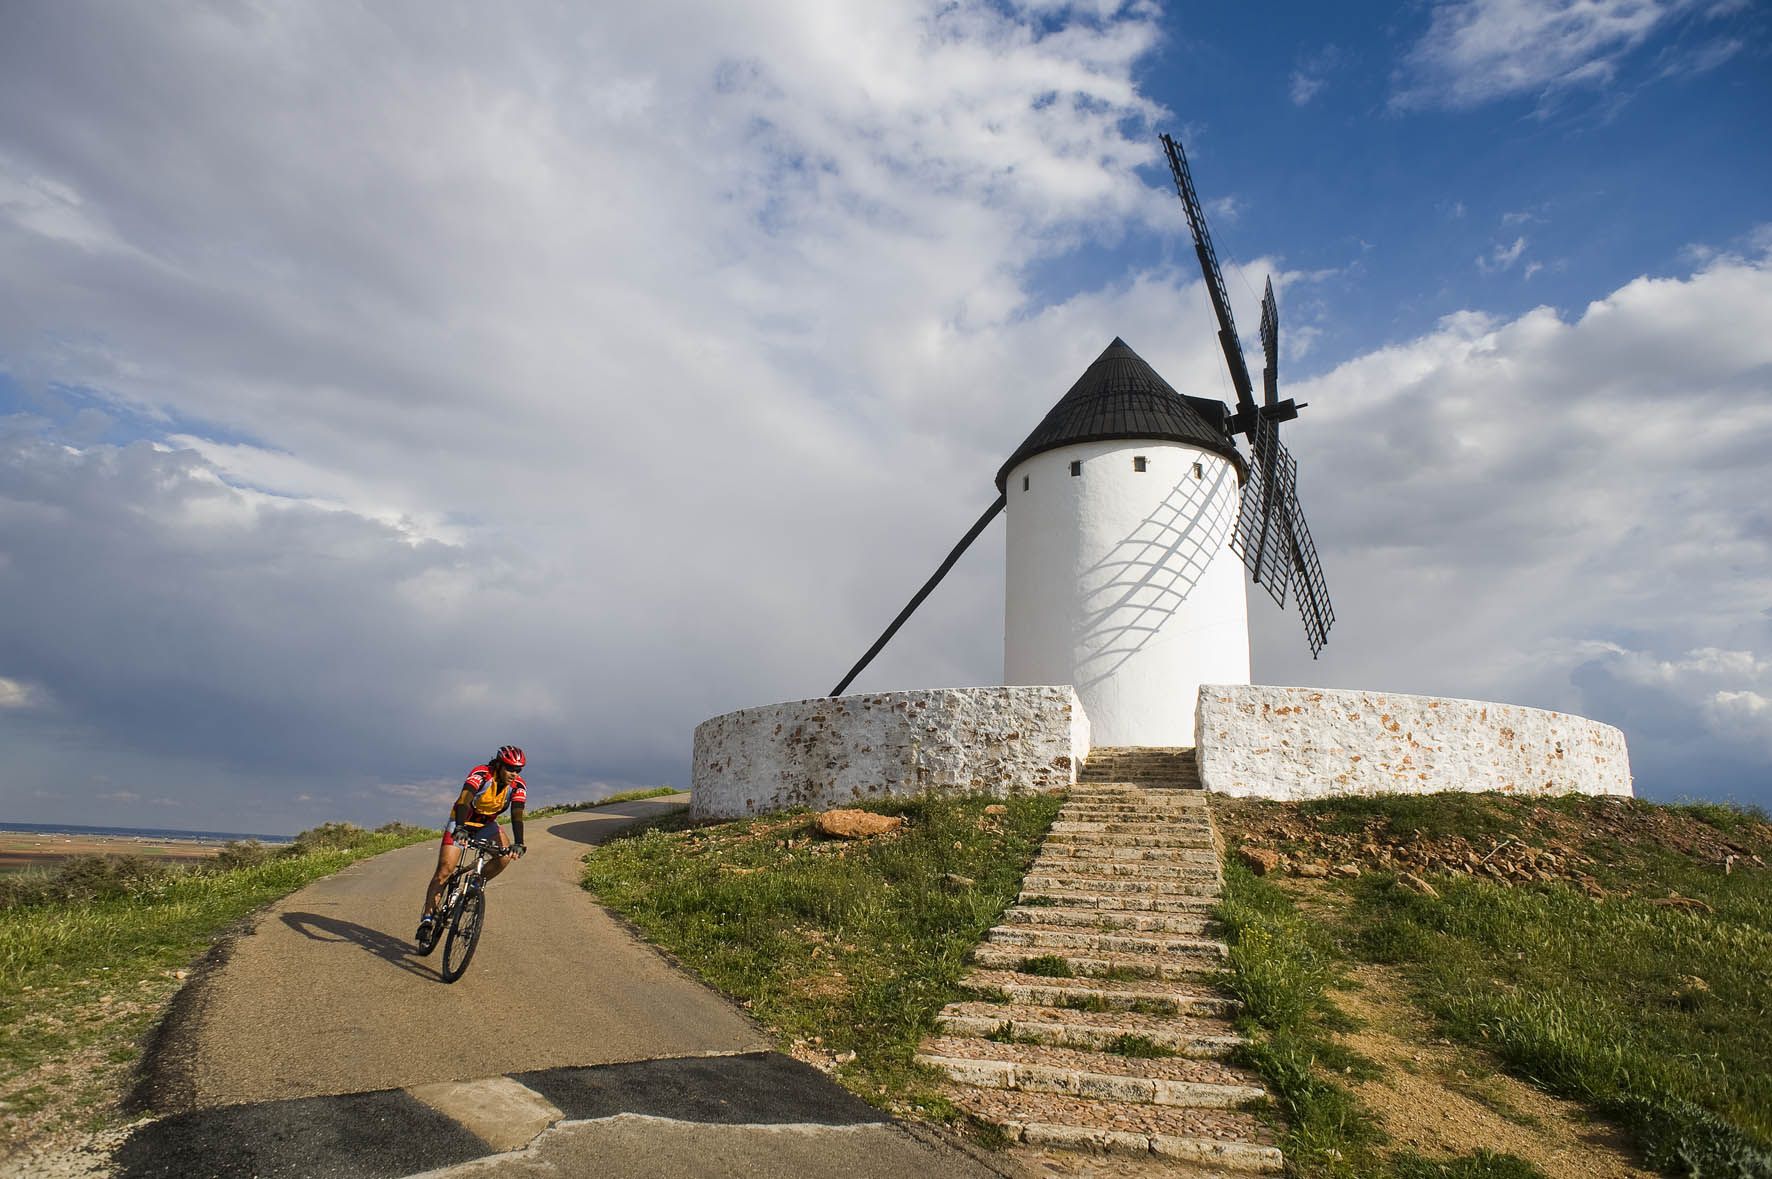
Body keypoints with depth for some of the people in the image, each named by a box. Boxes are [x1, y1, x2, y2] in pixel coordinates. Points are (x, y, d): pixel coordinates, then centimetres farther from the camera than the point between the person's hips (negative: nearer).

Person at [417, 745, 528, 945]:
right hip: (462, 821, -3)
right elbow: (464, 800, -42)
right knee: (445, 870, -12)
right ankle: (427, 919, -3)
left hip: (487, 824, 3)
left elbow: (517, 814, -26)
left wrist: (519, 843, -41)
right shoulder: (480, 774, -29)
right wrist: (460, 828, -58)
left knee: (505, 856, -23)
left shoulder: (518, 785, -18)